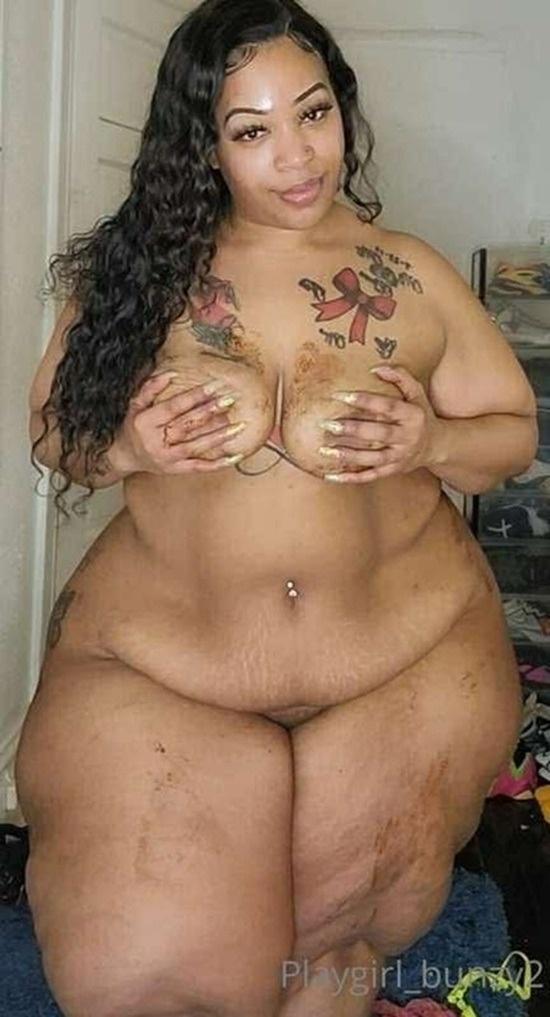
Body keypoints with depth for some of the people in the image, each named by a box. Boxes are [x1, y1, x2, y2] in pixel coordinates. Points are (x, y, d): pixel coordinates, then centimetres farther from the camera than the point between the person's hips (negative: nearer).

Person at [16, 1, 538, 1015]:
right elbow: (52, 430, 7)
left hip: (406, 659, 1)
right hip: (157, 656, 0)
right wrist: (125, 447, -14)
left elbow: (515, 432, 9)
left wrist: (432, 444, -13)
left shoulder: (413, 275, 3)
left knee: (335, 929, 5)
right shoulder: (139, 269, 1)